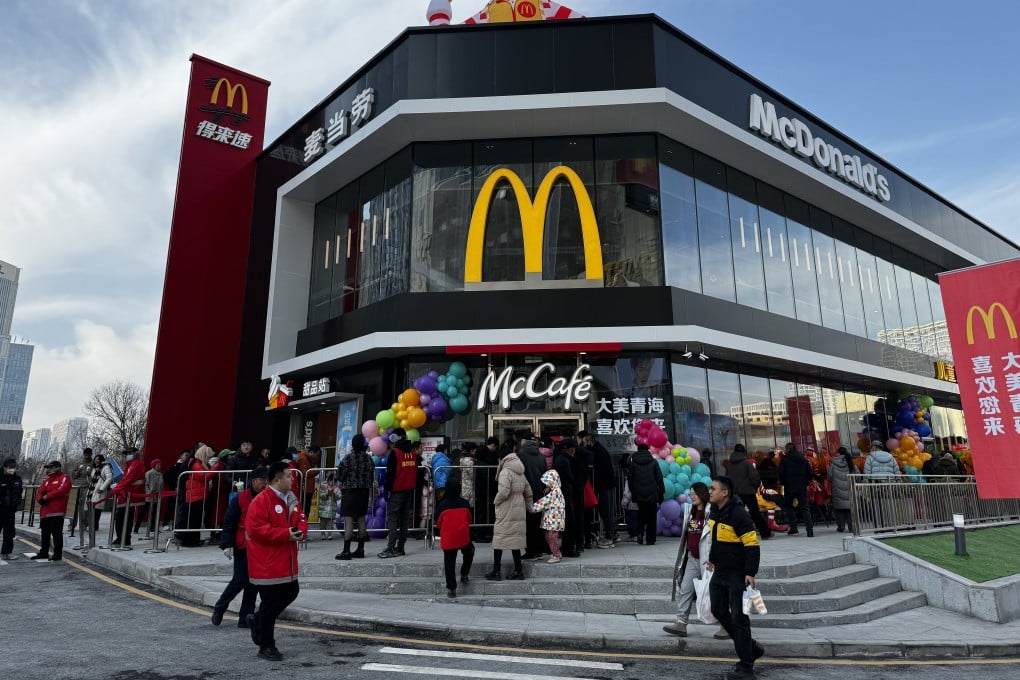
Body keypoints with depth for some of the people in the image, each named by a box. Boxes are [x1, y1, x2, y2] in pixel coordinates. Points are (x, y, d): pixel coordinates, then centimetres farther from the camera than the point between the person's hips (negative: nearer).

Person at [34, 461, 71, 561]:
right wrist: (40, 499, -5)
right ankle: (43, 553, 31)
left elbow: (61, 491, -18)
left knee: (57, 534, -7)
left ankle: (58, 554, -3)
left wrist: (47, 496, -12)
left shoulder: (64, 478, -4)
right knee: (45, 534, 19)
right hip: (44, 512, 9)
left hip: (56, 512, -9)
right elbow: (39, 493, 18)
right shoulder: (46, 480, 23)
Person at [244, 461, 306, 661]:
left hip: (286, 563, 9)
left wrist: (300, 531, -8)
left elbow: (301, 519, 16)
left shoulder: (291, 499, 8)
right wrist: (286, 534, -24)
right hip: (266, 564, -8)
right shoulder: (260, 501, -18)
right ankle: (266, 647, 16)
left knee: (291, 592, 17)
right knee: (270, 603, 0)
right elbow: (257, 530, -24)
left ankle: (257, 620, 37)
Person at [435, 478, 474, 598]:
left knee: (449, 563, 5)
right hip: (463, 537, 1)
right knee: (469, 552, 30)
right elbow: (469, 520, 10)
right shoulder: (464, 503, -1)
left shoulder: (442, 505, -5)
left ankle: (451, 588, 4)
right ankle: (464, 574, 25)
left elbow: (438, 523, 3)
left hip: (448, 538, -1)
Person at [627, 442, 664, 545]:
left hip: (639, 494, 1)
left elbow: (630, 478, 4)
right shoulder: (653, 462, 0)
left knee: (641, 514, 16)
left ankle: (640, 532, -5)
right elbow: (659, 478, 0)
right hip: (652, 494, -1)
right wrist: (661, 492, 6)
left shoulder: (633, 462, 2)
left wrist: (632, 491, 15)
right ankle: (650, 539, 5)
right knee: (651, 516, 6)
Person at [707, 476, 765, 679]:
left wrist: (750, 573, -24)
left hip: (737, 574, -9)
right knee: (719, 612, 15)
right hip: (720, 572, 9)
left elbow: (752, 545, -22)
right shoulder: (714, 510, 5)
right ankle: (750, 647, 31)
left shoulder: (738, 514, -22)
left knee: (739, 618, -2)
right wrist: (712, 559, 24)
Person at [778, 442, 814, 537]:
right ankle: (810, 529, -7)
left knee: (788, 506, 12)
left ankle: (793, 528, 7)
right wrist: (806, 483, 15)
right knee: (805, 508, 5)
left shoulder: (784, 459, -6)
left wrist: (784, 483, 6)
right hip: (802, 488, 3)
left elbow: (781, 473, -9)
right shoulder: (803, 459, 7)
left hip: (789, 487, -3)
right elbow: (810, 473, 7)